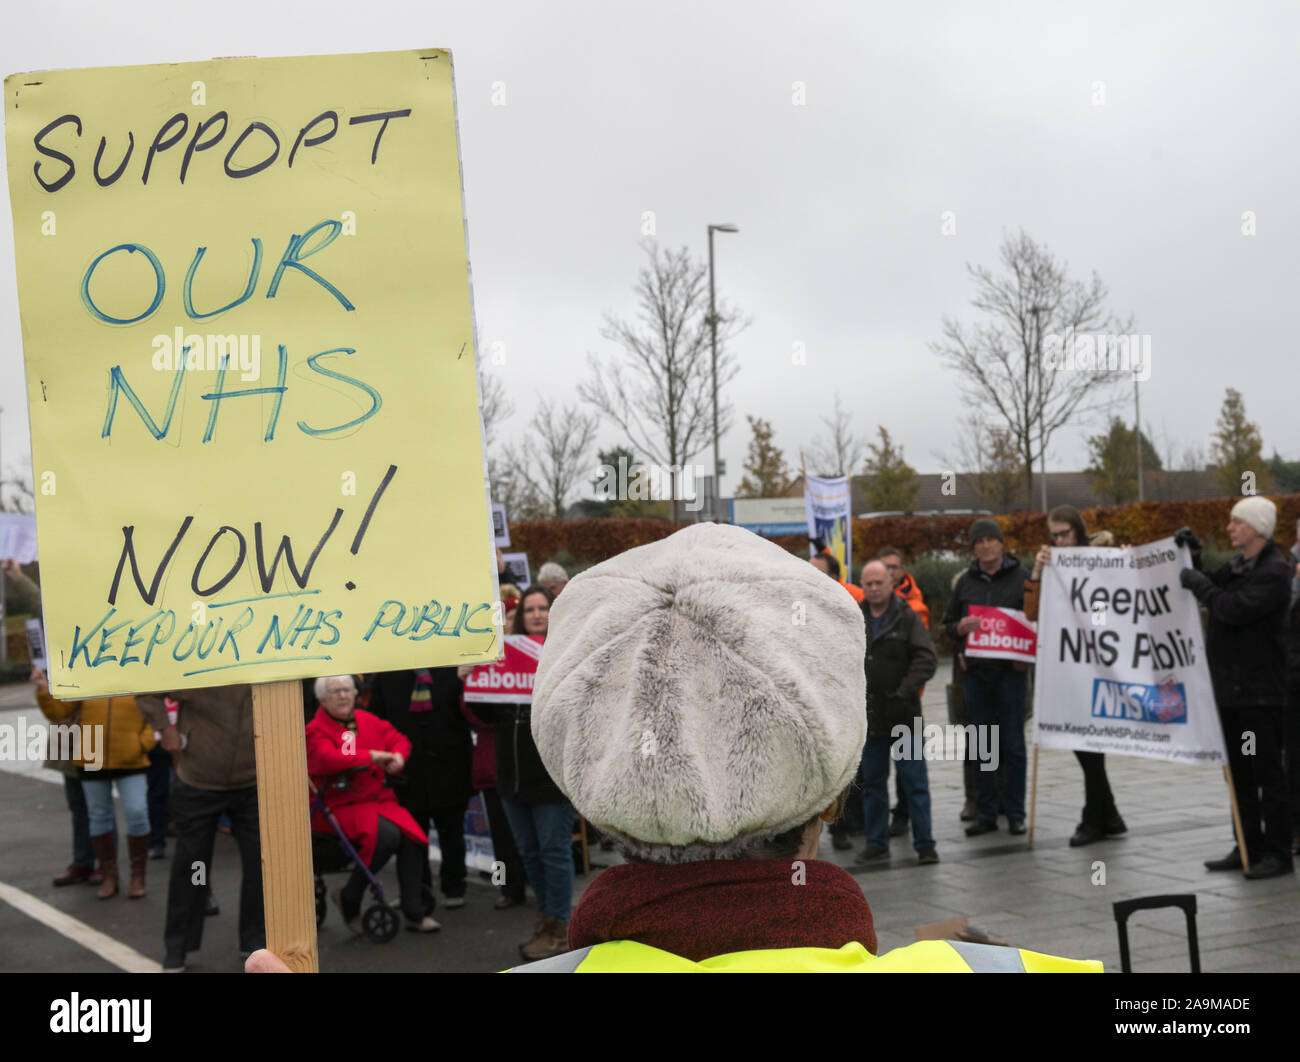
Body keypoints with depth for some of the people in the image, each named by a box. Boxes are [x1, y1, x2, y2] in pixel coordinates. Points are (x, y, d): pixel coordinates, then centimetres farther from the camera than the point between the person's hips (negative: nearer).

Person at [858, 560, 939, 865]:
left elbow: (927, 659, -9)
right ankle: (876, 845, 18)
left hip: (903, 715, -4)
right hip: (868, 718, 4)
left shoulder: (908, 618, -2)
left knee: (915, 782, 0)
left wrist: (905, 690, -19)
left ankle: (924, 844, 6)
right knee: (872, 784, 10)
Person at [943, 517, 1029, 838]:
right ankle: (985, 814, 13)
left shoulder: (1020, 577, 2)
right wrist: (961, 628, -8)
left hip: (1010, 671, -3)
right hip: (975, 673, 3)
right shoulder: (965, 582, 11)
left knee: (1013, 745, 1)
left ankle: (1015, 814, 7)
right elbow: (948, 624, 15)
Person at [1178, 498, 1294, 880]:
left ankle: (1278, 853, 3)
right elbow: (1211, 596, 23)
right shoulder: (1237, 565, 15)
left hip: (1259, 691, -9)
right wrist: (1194, 556, 12)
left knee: (1266, 772, -3)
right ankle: (1249, 848, 22)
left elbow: (1234, 608, -25)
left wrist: (1198, 582, -13)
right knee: (1239, 773, 14)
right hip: (1229, 687, 9)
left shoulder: (1274, 571, -14)